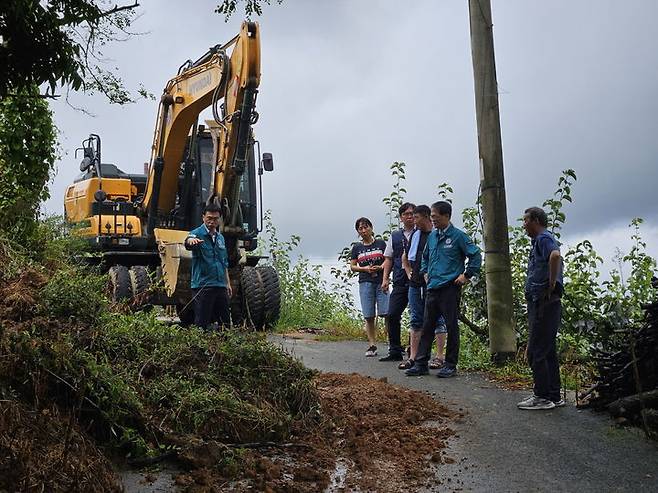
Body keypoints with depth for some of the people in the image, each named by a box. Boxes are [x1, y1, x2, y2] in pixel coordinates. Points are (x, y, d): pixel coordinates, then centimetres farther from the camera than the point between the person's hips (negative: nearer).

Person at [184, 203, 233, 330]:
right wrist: (191, 241, -54)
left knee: (225, 323, 10)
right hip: (203, 285, -6)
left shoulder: (220, 238, 16)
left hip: (221, 286, 7)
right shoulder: (197, 234, -5)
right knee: (202, 323, -4)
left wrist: (228, 283, 18)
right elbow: (188, 242, -30)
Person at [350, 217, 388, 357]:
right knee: (369, 316, 1)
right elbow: (352, 266, 11)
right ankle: (372, 346, 8)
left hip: (381, 281, -2)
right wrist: (365, 269, -6)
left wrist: (380, 267, -12)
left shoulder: (381, 243, 7)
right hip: (365, 283, 2)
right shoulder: (357, 247, 11)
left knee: (386, 313, -11)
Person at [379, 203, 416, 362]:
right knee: (392, 315, -1)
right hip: (400, 283, 4)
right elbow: (389, 259, 16)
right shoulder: (394, 237, 14)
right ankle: (395, 351, 9)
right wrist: (385, 278, 6)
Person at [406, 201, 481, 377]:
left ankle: (451, 365, 12)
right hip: (432, 288, 6)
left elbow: (476, 255, -6)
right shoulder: (432, 236, 12)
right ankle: (421, 364, 12)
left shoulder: (458, 236, -7)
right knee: (427, 326, 7)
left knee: (451, 326, 2)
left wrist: (466, 275, -6)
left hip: (450, 288, -6)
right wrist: (425, 272, 18)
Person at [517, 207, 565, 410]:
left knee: (536, 351, -7)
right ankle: (553, 396, 20)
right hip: (540, 303, 11)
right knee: (547, 351, 13)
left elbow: (555, 255, -32)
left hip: (544, 302, -11)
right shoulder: (540, 241, 21)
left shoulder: (544, 238, -11)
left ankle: (543, 397, -1)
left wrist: (551, 285, -24)